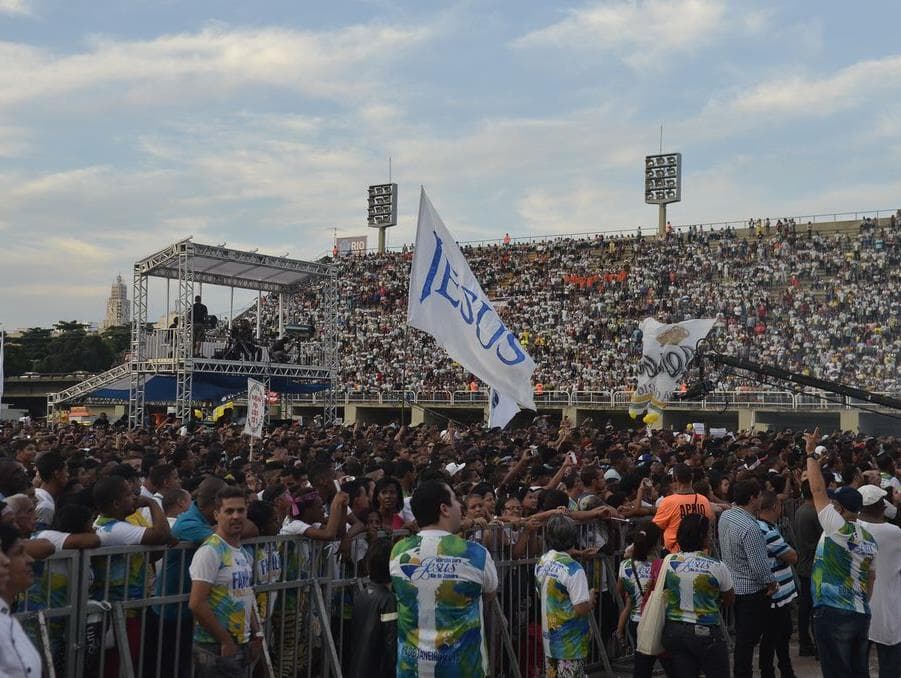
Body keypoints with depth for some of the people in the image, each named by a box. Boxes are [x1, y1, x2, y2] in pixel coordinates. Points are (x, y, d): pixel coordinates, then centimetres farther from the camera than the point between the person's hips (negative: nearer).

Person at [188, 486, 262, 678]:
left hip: (242, 645, 8)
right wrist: (226, 641, -15)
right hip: (216, 648, -8)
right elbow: (197, 604, -20)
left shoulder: (244, 553, 12)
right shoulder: (210, 551, -14)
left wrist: (257, 634, 11)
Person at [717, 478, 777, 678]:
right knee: (747, 640, 2)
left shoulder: (725, 516, -2)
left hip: (732, 585, 8)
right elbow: (759, 565, -25)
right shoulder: (750, 528, -28)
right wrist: (772, 582, -8)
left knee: (741, 637, 22)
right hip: (751, 590, -8)